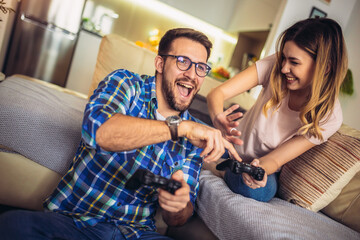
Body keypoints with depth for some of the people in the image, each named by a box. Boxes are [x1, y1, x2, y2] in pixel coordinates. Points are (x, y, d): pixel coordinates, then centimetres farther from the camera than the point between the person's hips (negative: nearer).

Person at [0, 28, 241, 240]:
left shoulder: (196, 135, 5)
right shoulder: (125, 82, -2)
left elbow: (178, 220, 4)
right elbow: (97, 130, -26)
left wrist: (179, 205, -20)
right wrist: (180, 126, -27)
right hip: (72, 218, -1)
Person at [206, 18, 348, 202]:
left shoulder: (330, 117, -20)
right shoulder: (275, 66, -19)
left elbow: (275, 159, -19)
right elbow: (218, 93, -24)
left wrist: (259, 170, -43)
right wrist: (217, 118, -47)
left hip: (264, 165, -1)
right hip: (231, 146, 2)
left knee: (262, 190, -34)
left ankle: (215, 168, -9)